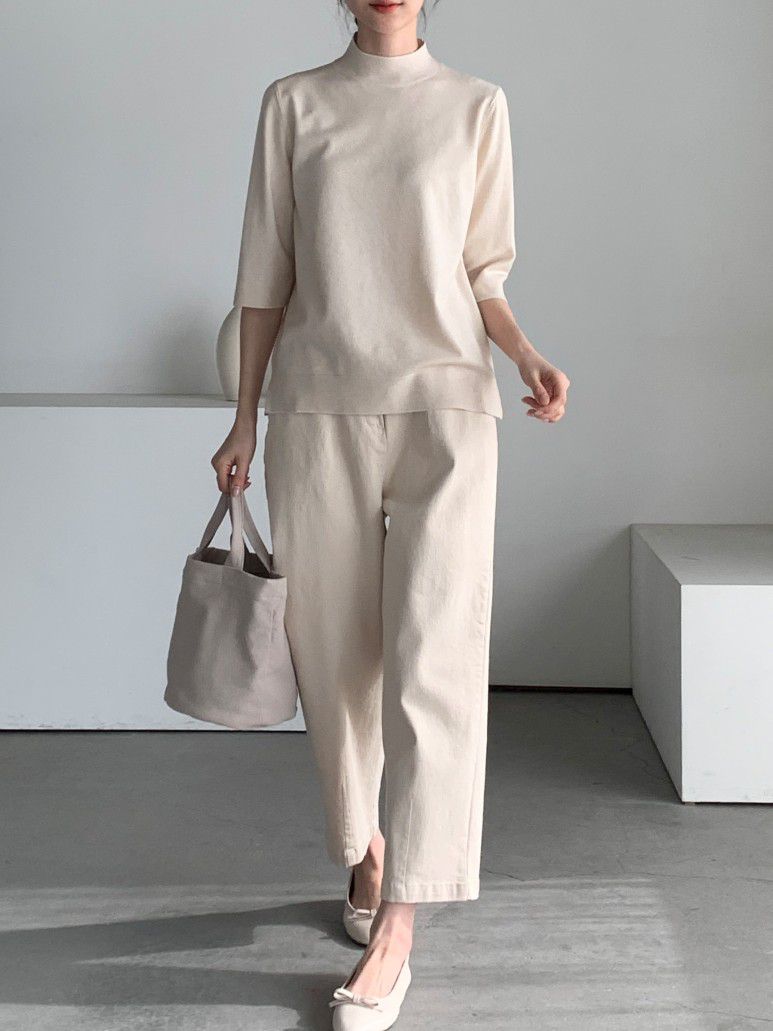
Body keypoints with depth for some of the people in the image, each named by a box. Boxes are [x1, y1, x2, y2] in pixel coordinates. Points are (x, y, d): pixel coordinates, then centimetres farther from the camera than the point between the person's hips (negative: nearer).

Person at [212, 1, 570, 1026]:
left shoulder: (476, 106, 8)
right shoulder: (294, 102, 9)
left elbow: (483, 272, 9)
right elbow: (266, 274, 9)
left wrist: (528, 354, -10)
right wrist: (244, 420, 6)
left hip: (444, 403, -1)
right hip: (319, 410, 1)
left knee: (436, 660, -10)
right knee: (336, 651, 7)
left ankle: (395, 929, -6)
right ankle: (364, 851, 29)